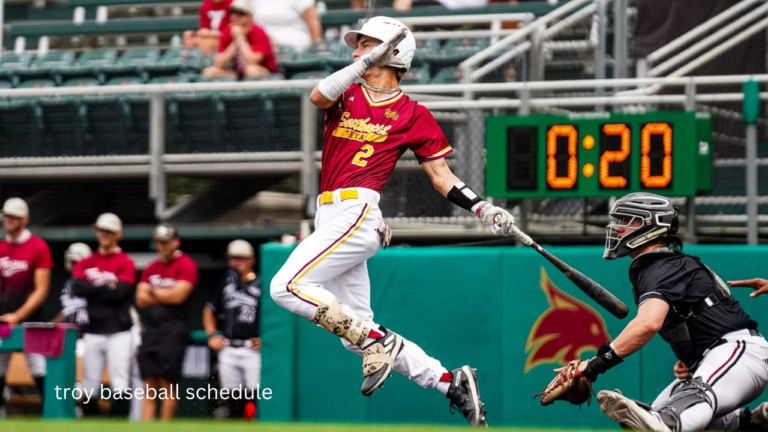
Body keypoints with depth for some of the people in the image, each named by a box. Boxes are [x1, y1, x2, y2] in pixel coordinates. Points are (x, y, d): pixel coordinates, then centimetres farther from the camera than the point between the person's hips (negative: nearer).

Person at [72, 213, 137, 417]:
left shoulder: (126, 263, 2)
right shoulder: (85, 263, 13)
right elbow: (77, 288, -4)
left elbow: (119, 292, -12)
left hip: (118, 331, -4)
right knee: (90, 384, 5)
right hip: (92, 331, 4)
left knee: (120, 383, -10)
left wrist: (93, 289, -3)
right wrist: (106, 288, -5)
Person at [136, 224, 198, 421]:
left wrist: (154, 292, 1)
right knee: (149, 384, 2)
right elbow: (141, 299, 9)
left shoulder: (187, 266, -3)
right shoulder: (151, 268, 17)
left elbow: (178, 296, -14)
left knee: (168, 383, -9)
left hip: (174, 329, -6)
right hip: (151, 329, 6)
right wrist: (166, 295, -3)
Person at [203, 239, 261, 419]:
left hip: (252, 350, -5)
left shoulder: (260, 285, -4)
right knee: (233, 399, 8)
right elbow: (209, 310, 25)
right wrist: (211, 335, 13)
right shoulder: (226, 283, 13)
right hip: (228, 350, 5)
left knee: (256, 398, -13)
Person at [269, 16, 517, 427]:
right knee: (355, 332, 5)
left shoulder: (413, 116, 3)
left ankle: (375, 341, -15)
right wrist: (368, 62, -18)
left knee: (287, 287, -21)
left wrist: (483, 209, -8)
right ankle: (450, 382, 7)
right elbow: (318, 97, -10)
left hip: (356, 214, -6)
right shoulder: (346, 96, 13)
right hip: (330, 216, 6)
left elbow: (442, 177, 5)